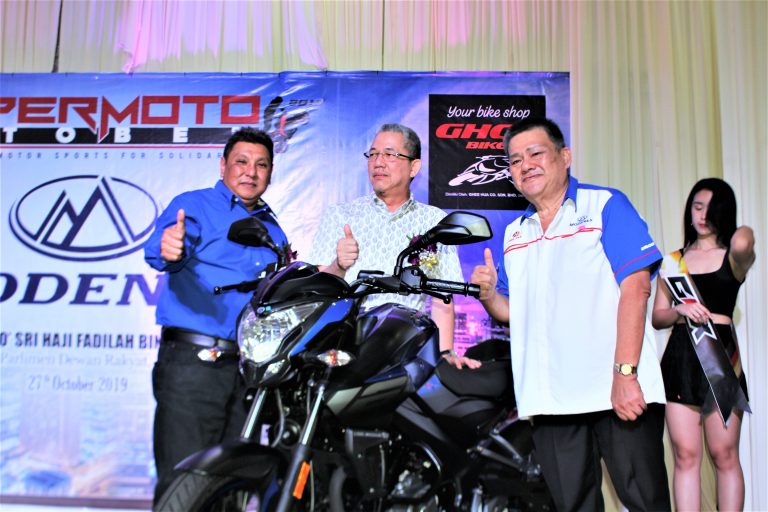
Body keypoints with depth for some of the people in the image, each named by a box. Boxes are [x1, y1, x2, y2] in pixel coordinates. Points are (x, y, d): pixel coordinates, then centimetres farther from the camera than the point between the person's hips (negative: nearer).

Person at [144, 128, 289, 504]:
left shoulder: (273, 229, 22)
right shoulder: (194, 205, 2)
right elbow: (161, 247, -19)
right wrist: (169, 248, -41)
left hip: (250, 371, 6)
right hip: (192, 362, -6)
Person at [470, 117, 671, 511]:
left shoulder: (606, 205, 1)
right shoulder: (513, 234, 17)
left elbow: (635, 288, -10)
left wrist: (625, 374, -18)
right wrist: (489, 294, -2)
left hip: (619, 390, -4)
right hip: (549, 397, 5)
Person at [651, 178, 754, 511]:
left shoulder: (732, 257, 5)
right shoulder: (674, 261, 14)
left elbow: (742, 244, -23)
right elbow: (657, 317, 11)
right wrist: (680, 311, -7)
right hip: (680, 357, 2)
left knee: (724, 455, 1)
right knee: (685, 456, 1)